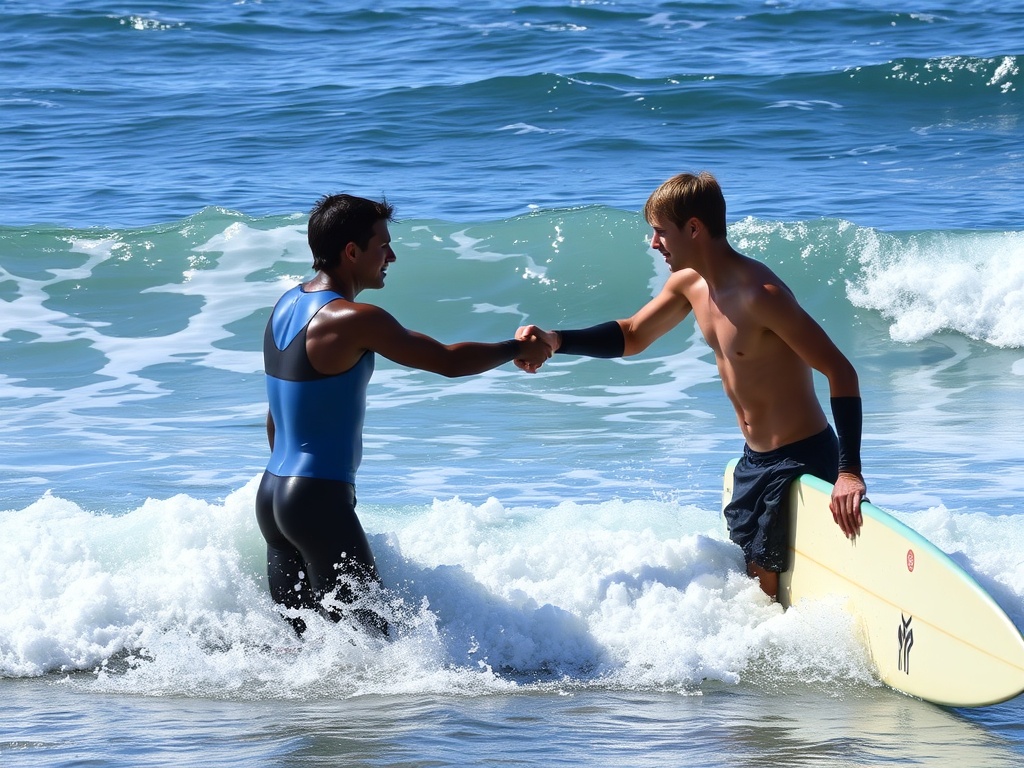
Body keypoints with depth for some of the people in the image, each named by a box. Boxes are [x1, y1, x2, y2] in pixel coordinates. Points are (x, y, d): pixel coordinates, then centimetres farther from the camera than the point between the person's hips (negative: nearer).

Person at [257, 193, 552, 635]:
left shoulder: (287, 305, 12)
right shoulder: (353, 320, -16)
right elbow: (448, 362, -12)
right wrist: (519, 349, 3)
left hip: (271, 494, 10)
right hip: (320, 501, -10)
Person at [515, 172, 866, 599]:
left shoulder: (759, 294, -26)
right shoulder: (689, 283, 1)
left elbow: (840, 372, -27)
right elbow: (632, 336, 17)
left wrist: (849, 471, -34)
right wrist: (553, 340, -1)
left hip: (801, 462, -9)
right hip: (755, 458, 9)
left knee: (770, 584, -5)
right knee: (744, 569, 16)